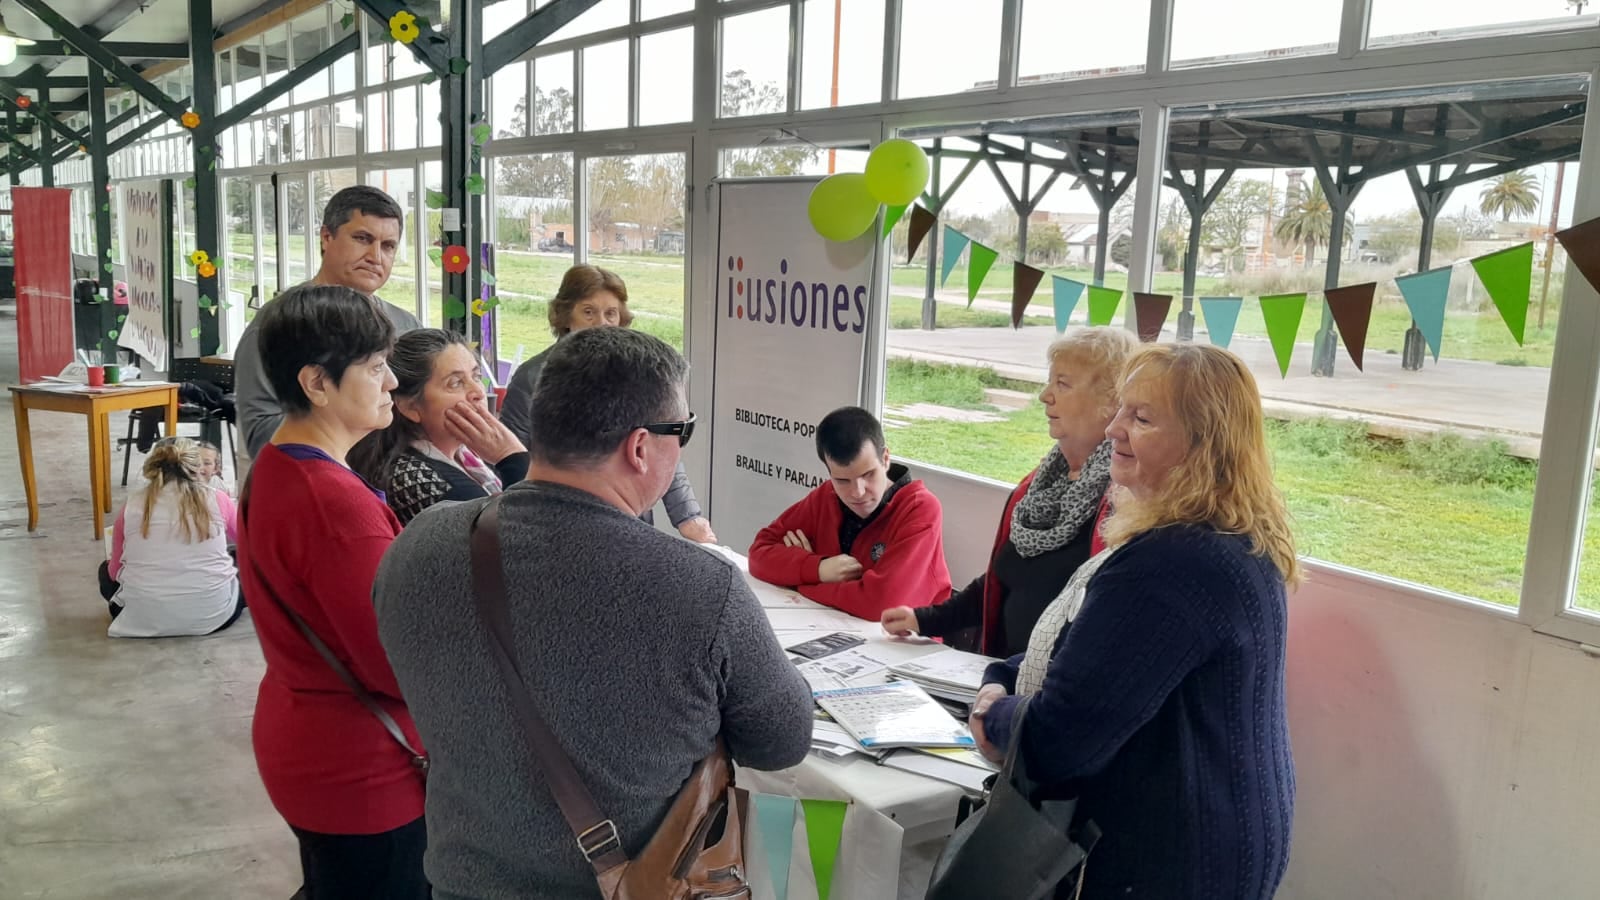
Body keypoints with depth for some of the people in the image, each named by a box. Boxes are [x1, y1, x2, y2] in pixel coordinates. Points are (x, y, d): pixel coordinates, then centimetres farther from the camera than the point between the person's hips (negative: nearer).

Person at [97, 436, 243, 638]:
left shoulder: (132, 505, 0)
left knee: (107, 571, 29)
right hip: (211, 614, -1)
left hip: (144, 617, 1)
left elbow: (115, 571, 9)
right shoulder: (217, 500, -3)